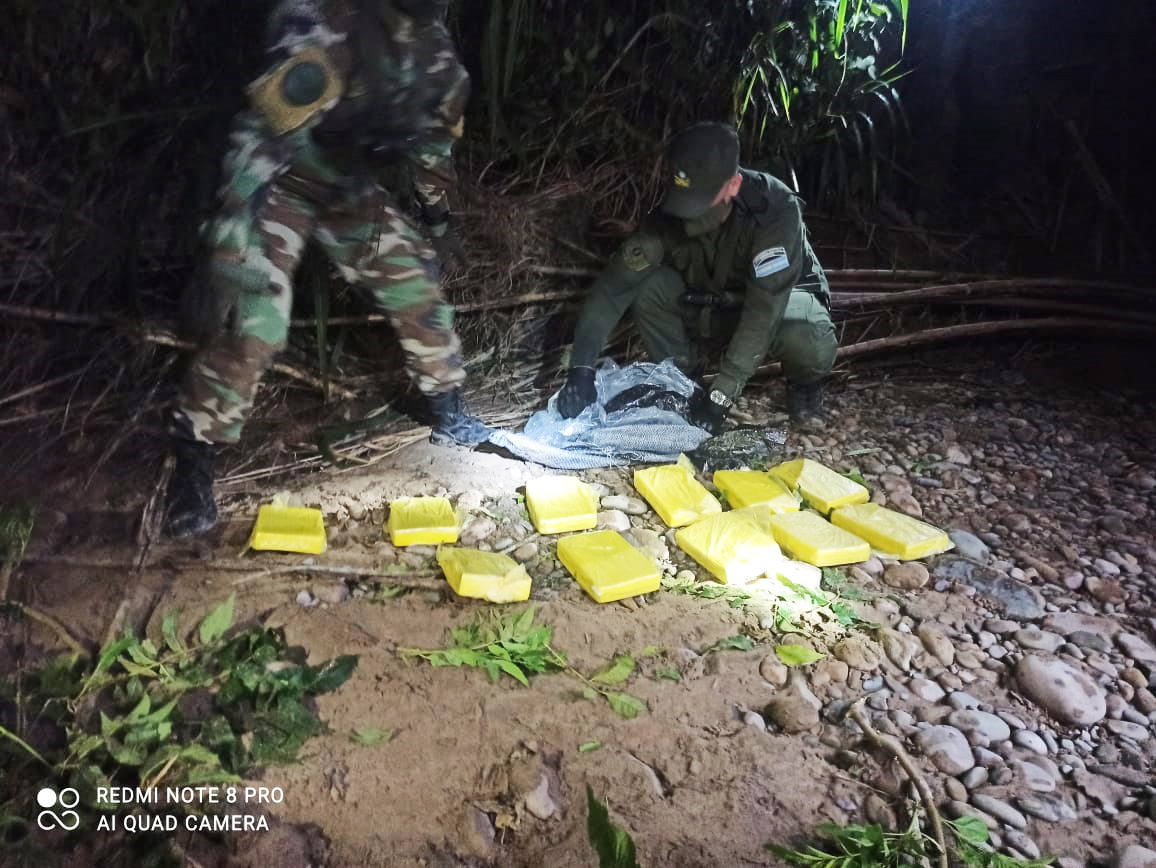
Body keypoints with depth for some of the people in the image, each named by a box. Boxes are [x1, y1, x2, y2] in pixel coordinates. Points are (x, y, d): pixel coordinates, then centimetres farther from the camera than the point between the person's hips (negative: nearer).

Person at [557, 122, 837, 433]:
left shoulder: (775, 208, -35)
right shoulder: (669, 216, -25)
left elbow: (764, 311, -39)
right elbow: (613, 286, -26)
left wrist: (720, 395, -40)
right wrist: (581, 367, -36)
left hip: (783, 294, -3)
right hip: (713, 296, 3)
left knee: (811, 344, -37)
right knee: (647, 287, -25)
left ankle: (804, 379, 0)